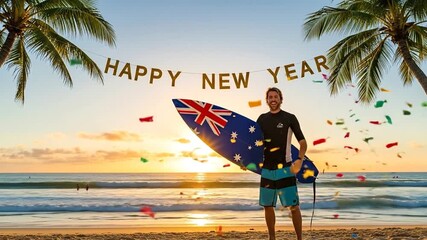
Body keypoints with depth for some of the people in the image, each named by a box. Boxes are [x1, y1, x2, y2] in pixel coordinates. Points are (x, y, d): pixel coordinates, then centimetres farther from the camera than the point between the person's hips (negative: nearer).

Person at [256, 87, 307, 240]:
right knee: (268, 206, 10)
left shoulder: (289, 118, -3)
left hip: (285, 169, -3)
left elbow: (302, 142, -4)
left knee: (293, 206, -2)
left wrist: (300, 160, -19)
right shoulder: (262, 119, 7)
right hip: (266, 169, 4)